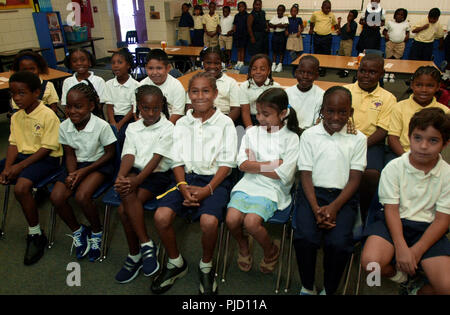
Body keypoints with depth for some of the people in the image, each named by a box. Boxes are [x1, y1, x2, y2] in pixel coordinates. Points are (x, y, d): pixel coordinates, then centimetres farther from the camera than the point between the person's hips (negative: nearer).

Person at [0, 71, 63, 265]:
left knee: (21, 187, -31)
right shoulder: (16, 117, 10)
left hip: (46, 159, -8)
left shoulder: (48, 115, -14)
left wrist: (20, 166, -18)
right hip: (22, 155, 8)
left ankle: (35, 235, -13)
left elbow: (47, 148, -16)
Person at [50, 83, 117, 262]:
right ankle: (77, 231, 11)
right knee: (56, 197, -16)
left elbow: (110, 153, -11)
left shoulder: (101, 126, -19)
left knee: (82, 196, -29)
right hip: (76, 165, 5)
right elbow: (70, 155, 3)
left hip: (98, 164, -5)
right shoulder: (64, 127, -5)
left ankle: (96, 232, 1)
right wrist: (72, 175, -17)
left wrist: (84, 171, -16)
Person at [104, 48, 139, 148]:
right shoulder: (109, 84, 9)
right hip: (114, 117, 4)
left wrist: (120, 124, -14)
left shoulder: (135, 85, -4)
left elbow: (134, 109, -6)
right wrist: (113, 123, -13)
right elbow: (109, 107, 4)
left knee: (119, 137, -28)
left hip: (128, 118, -3)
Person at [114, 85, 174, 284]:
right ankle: (146, 245, -16)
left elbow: (156, 159, -13)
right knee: (126, 193, -29)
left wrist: (136, 180, -25)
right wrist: (121, 176, -23)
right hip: (135, 171, 4)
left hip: (157, 175, -4)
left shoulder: (167, 128, -3)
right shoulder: (132, 128, 12)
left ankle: (135, 256, -6)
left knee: (124, 209, -24)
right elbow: (129, 155, -1)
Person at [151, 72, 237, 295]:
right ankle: (176, 263, 9)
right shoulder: (181, 124, 11)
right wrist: (183, 187, -10)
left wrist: (207, 189, -16)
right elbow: (177, 160, 8)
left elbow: (227, 162, -4)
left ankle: (206, 266, 4)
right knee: (161, 216, -20)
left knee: (209, 221, -30)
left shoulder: (225, 123, 1)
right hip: (186, 177, 3)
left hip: (215, 179, -3)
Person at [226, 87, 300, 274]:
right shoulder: (252, 133, 9)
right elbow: (242, 164, -2)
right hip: (248, 184, 4)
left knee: (251, 221, -24)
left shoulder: (291, 138, -1)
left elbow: (284, 175, -11)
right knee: (231, 219, -19)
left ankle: (271, 250, 10)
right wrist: (273, 164, -6)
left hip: (272, 189, -3)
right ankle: (243, 245, 17)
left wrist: (255, 164, -4)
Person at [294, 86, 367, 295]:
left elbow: (354, 179, 2)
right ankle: (307, 287, 2)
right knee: (305, 237, -25)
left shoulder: (358, 139, 6)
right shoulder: (309, 135, 5)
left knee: (339, 243, -24)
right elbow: (306, 175, 0)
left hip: (343, 196, 0)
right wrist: (316, 209, -14)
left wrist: (334, 207, -14)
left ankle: (329, 290, 4)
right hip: (313, 192, 0)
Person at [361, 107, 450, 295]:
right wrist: (401, 248, -19)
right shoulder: (394, 167, -5)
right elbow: (391, 209, -7)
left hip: (427, 228, 1)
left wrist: (417, 251, -14)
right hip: (394, 223, 0)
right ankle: (407, 279, 7)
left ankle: (415, 289, 16)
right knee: (370, 261, -27)